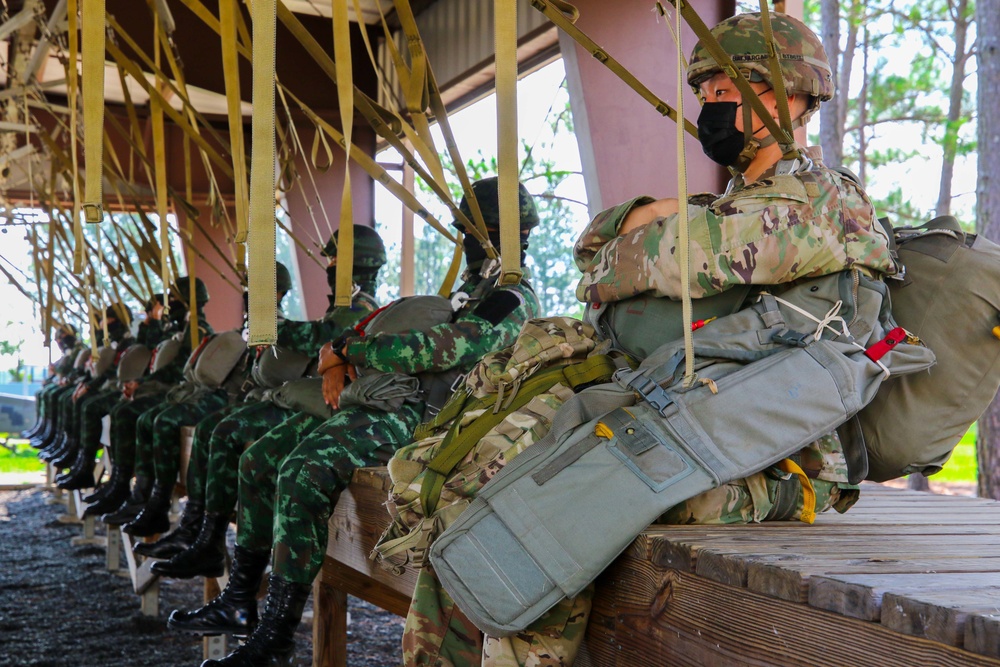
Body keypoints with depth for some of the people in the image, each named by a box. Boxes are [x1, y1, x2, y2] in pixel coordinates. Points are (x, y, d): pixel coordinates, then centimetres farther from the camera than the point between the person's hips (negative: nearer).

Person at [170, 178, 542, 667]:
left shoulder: (512, 303, -8)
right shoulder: (469, 290, 25)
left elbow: (432, 351, -21)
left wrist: (346, 350, -10)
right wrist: (338, 362, 5)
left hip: (418, 418, -10)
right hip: (382, 404, 10)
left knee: (304, 470, -31)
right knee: (262, 457, 6)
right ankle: (238, 602, 11)